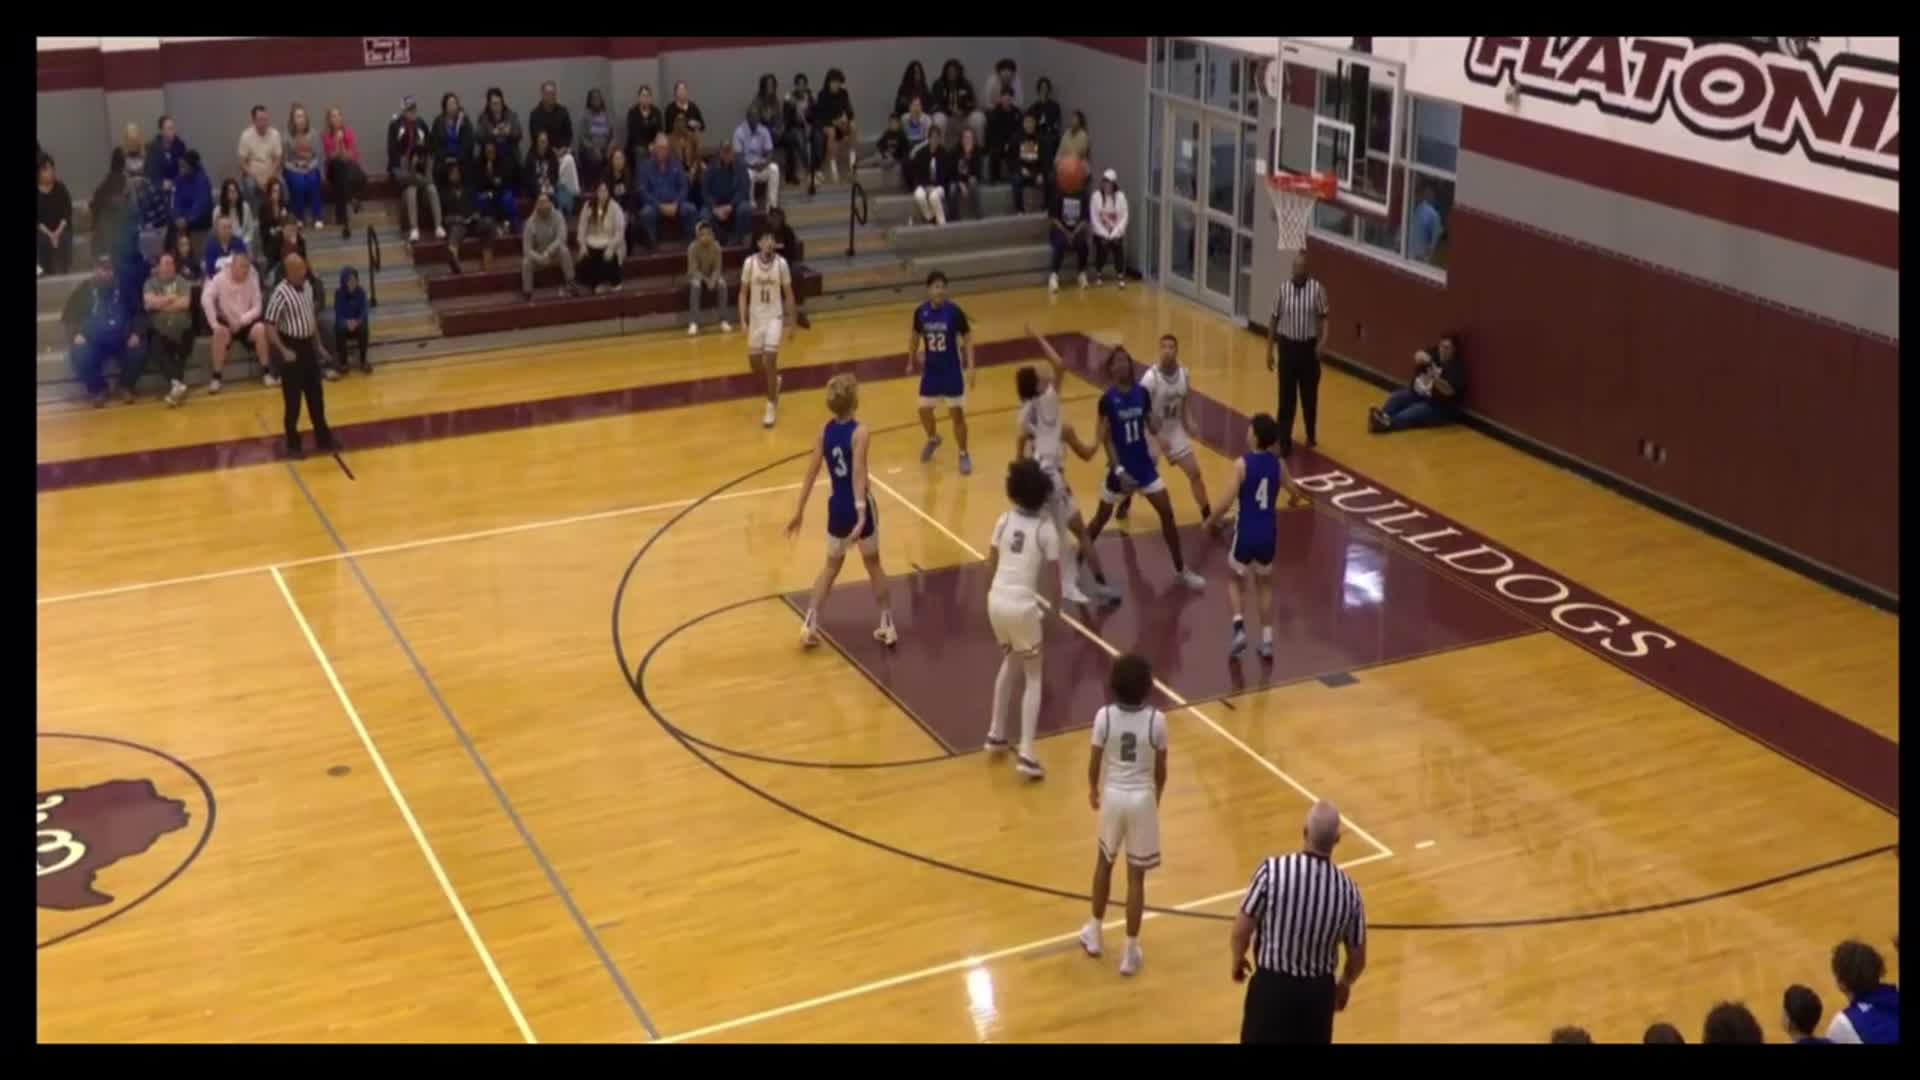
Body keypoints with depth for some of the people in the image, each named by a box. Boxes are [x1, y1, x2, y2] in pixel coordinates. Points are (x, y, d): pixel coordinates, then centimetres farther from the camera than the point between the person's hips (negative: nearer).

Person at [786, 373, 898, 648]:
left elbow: (811, 473, 1)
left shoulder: (825, 431, -1)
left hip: (837, 506, 4)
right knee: (873, 564, 15)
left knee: (832, 566, 21)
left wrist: (799, 511, 8)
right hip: (859, 506, -4)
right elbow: (858, 474, -27)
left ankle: (809, 625, 14)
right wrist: (862, 514, -33)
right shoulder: (859, 432, -17)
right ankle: (887, 626, 23)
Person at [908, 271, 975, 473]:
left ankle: (964, 455, 16)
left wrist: (970, 367, -13)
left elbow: (967, 338, -8)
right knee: (924, 411, 12)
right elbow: (915, 335, 10)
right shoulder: (921, 312, -8)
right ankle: (933, 439, 43)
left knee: (957, 414, 0)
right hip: (930, 370, 3)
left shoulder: (954, 312, -16)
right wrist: (911, 361, 18)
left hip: (952, 370, -3)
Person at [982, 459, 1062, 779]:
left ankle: (996, 734, 34)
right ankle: (1026, 754, 2)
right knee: (1033, 677, 10)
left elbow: (990, 566, 10)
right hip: (1022, 606, -5)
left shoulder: (1005, 520, 5)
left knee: (1009, 661, 30)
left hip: (997, 600, 5)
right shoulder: (1045, 528, -7)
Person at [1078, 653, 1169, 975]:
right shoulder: (1156, 720, -15)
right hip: (1142, 798, -1)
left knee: (1104, 862, 25)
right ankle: (1130, 951, 16)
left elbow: (1094, 763, -3)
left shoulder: (1104, 716, -13)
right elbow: (1160, 768, -4)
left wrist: (1093, 790, 18)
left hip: (1112, 795, 1)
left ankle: (1095, 933, 39)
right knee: (1136, 875, 9)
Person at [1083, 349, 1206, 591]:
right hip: (1121, 466, -4)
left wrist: (1157, 426, -20)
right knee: (1102, 518, 9)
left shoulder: (1142, 392, -2)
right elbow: (1106, 439, -14)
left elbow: (1151, 425, 5)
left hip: (1144, 464, 4)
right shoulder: (1108, 399, -15)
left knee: (1167, 513, 2)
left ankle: (1181, 570, 13)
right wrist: (1118, 470, -21)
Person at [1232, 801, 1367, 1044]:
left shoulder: (1273, 870, -19)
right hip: (1318, 990, 3)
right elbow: (1358, 959, 1)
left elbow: (1241, 930, -13)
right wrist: (1344, 984, 24)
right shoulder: (1347, 889, -9)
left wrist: (1238, 960, 9)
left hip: (1272, 985, -3)